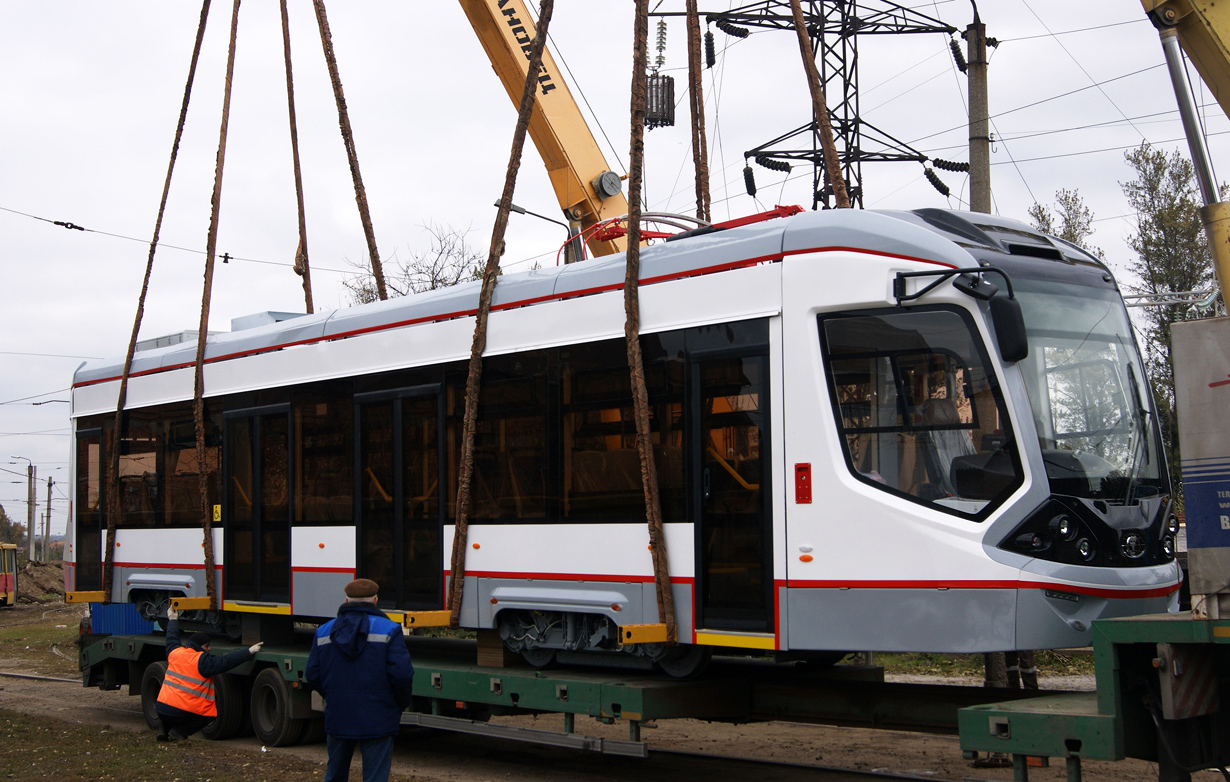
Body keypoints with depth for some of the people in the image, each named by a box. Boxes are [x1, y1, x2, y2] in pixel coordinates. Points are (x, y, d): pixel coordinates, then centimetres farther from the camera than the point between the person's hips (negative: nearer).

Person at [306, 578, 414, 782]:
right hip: (376, 721, -4)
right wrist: (401, 704, 1)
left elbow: (313, 675, 5)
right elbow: (401, 673, -15)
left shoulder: (323, 632, 6)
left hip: (337, 718, 4)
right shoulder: (389, 630, -8)